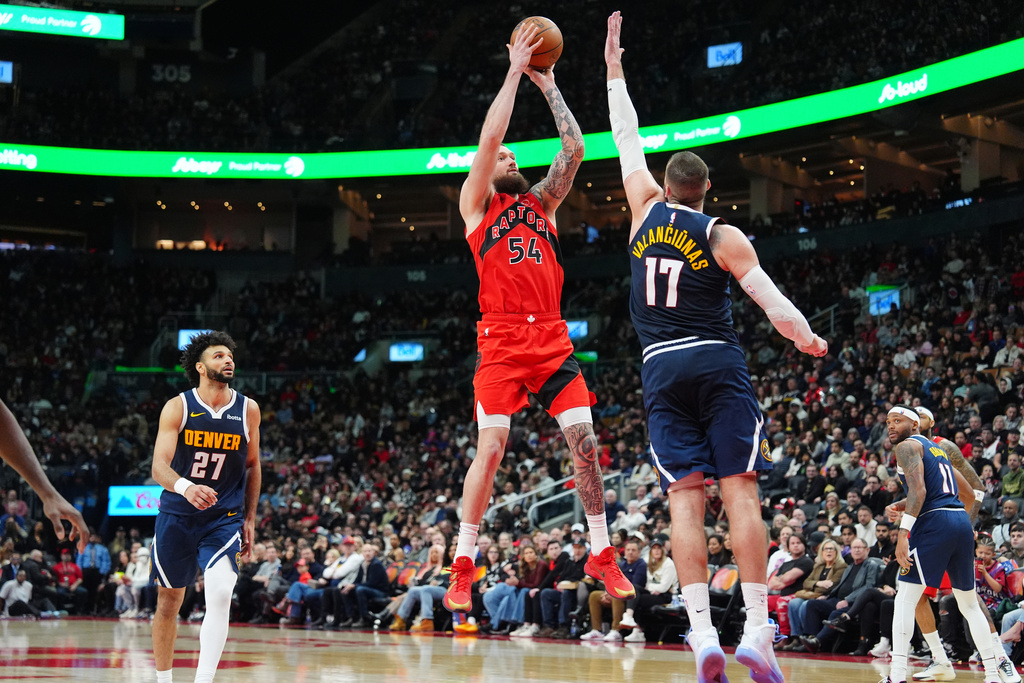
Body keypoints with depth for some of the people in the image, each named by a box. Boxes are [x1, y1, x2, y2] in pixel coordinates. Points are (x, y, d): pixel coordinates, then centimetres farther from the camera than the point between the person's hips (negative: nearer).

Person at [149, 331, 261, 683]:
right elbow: (159, 466, -17)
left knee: (220, 594, -22)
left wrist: (250, 519, 9)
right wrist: (185, 487, -38)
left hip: (224, 519, 0)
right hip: (177, 516, 0)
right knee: (169, 601, 10)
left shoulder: (248, 410, 0)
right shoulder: (178, 407, -7)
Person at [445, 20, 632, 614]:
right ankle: (463, 567, -2)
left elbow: (575, 148, 13)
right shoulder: (477, 202, 10)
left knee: (585, 441, -3)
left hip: (552, 338, 4)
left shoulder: (542, 203, 22)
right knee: (491, 448, -10)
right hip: (502, 341, -4)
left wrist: (548, 84, 14)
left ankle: (602, 555, 8)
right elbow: (488, 137, -3)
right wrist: (516, 71, 2)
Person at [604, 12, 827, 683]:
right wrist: (806, 338, 7)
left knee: (686, 497, -4)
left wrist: (615, 72, 30)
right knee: (740, 492, -6)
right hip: (719, 363, -2)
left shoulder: (647, 211, 9)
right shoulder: (723, 236, 2)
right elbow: (769, 296, -7)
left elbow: (629, 145, 21)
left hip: (661, 369, 2)